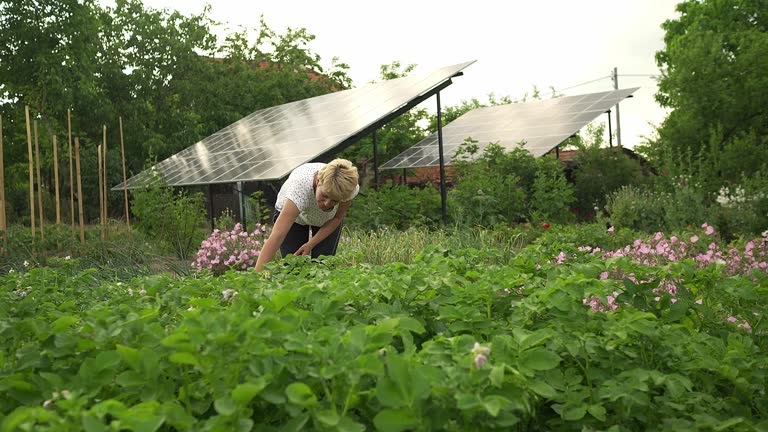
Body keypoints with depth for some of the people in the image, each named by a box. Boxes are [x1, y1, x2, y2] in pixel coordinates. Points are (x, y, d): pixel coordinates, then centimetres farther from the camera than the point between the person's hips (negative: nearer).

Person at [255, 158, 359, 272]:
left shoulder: (351, 187, -35)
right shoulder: (300, 187, -45)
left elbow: (337, 218, -12)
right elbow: (276, 236, -49)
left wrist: (310, 245, -21)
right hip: (294, 214, -2)